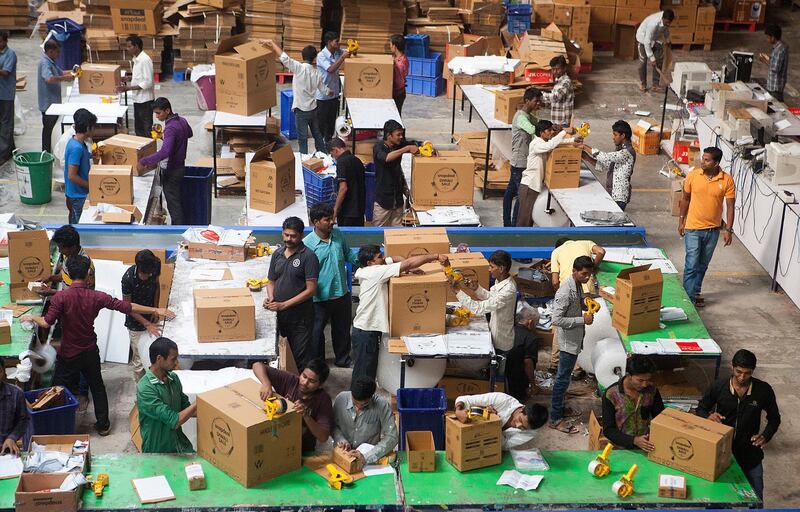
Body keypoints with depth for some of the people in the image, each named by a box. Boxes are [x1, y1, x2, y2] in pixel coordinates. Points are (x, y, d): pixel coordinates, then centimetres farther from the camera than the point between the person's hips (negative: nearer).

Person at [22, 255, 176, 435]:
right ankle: (103, 424, 31)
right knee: (97, 387, 22)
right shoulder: (96, 297, -12)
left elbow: (46, 323, -24)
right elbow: (126, 306, -10)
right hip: (90, 353, 3)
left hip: (68, 355, -3)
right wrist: (156, 310, -3)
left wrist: (31, 318, -2)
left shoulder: (60, 297, -20)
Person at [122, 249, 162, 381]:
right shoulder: (128, 279, -32)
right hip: (136, 323, -5)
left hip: (151, 317, 5)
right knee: (139, 358, 7)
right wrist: (147, 324, -23)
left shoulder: (155, 265, -19)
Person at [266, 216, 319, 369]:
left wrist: (284, 304, -17)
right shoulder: (277, 253, 8)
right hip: (279, 315, 6)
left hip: (300, 316, -6)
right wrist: (270, 298, -5)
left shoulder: (308, 256, -12)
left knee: (301, 358, -1)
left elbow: (311, 289, -15)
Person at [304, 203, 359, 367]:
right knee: (317, 332, 12)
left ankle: (343, 358, 43)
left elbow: (349, 255, 14)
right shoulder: (307, 244, -19)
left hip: (342, 294, 5)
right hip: (320, 298, -5)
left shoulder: (338, 235, -2)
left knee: (342, 329, 22)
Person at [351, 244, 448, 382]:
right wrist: (436, 256, -20)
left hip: (371, 329, 9)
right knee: (363, 375, 0)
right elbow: (408, 264, -23)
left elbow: (394, 259, 12)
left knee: (371, 370, 19)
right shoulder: (376, 272, -22)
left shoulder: (370, 270, 3)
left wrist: (409, 267, -8)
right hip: (365, 331, -9)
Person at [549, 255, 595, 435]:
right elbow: (556, 319, -30)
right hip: (568, 341, -9)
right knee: (563, 379, -1)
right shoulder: (565, 292, -28)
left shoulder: (578, 286, 1)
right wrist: (582, 320, -28)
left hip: (575, 339, 9)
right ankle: (555, 419, 7)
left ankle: (559, 408, 36)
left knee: (564, 377, 21)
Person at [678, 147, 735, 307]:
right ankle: (688, 296, 6)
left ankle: (695, 293, 28)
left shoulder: (727, 180, -10)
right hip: (693, 228, -1)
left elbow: (730, 206, -4)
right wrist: (681, 221, 8)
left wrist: (728, 229, -8)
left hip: (713, 230, 1)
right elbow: (685, 199, 4)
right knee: (691, 264, -3)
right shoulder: (693, 175, -9)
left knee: (702, 264, 14)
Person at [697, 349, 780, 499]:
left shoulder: (763, 390, -13)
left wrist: (765, 436, -18)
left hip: (750, 453, 0)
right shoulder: (719, 387, -12)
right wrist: (709, 416, -22)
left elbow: (774, 418, 1)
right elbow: (701, 410, 1)